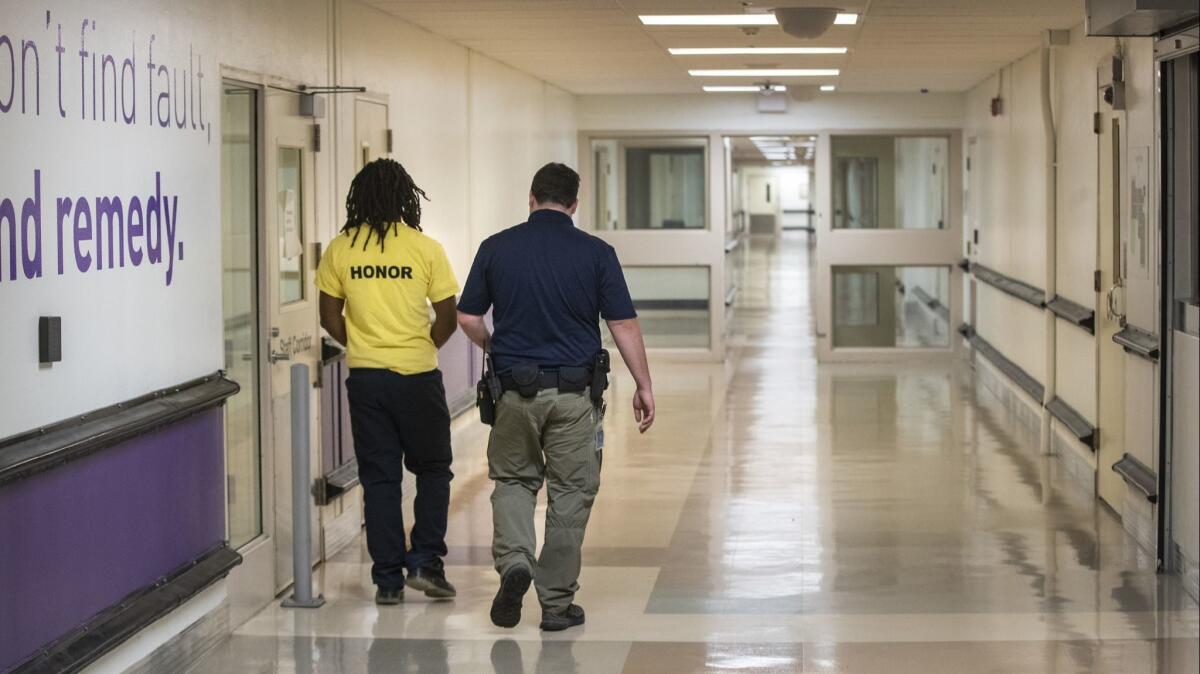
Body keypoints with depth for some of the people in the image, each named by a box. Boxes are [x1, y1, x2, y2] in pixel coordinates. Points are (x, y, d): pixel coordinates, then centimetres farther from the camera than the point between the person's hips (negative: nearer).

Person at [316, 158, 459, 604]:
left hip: (365, 377, 2)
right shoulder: (425, 249, -7)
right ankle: (425, 562, 5)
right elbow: (448, 318, -5)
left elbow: (330, 319, 3)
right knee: (432, 471, 14)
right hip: (418, 375, -2)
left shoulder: (340, 250, -1)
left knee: (379, 478, 8)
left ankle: (388, 579, 8)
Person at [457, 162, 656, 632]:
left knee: (513, 481, 19)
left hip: (515, 387, 1)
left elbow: (468, 319, 3)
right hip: (575, 392, -1)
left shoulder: (497, 248, -1)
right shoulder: (596, 253, -5)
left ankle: (514, 561, -6)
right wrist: (643, 386, 2)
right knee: (570, 493, 9)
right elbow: (624, 325, -6)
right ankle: (557, 602, 11)